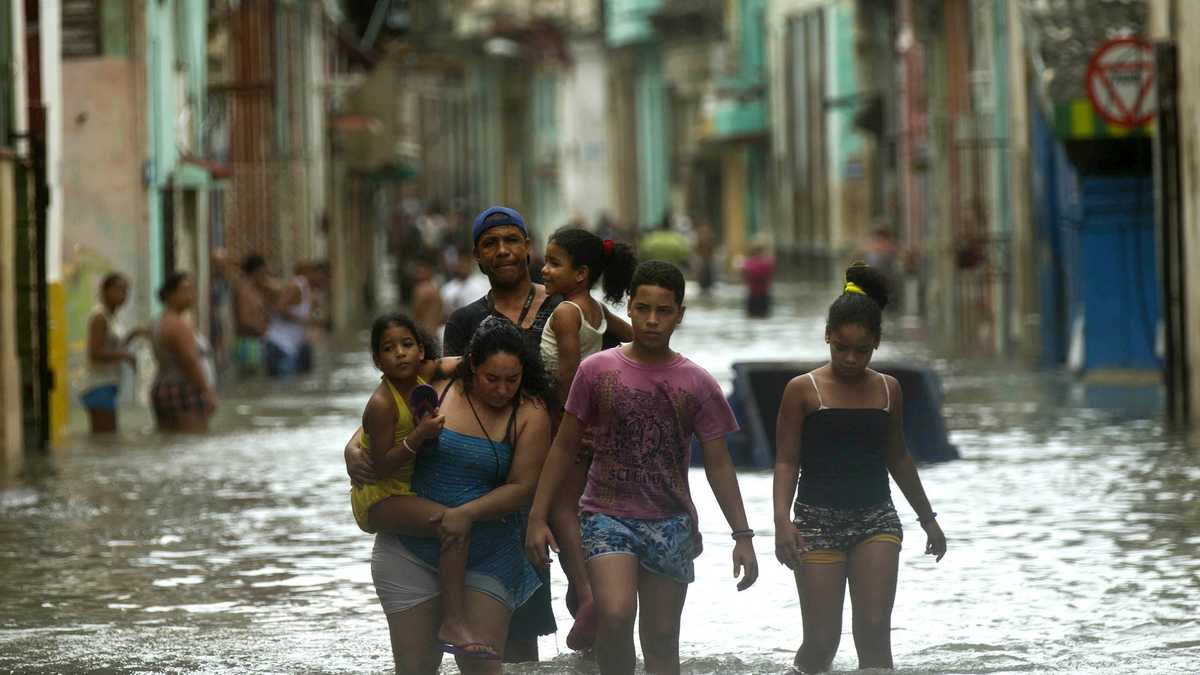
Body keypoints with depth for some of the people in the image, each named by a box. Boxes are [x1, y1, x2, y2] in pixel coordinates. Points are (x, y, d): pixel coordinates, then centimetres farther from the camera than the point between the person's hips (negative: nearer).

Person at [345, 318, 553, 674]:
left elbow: (522, 486, -9)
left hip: (487, 556, -1)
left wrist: (467, 514, -22)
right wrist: (353, 454, -13)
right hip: (411, 550, 1)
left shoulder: (529, 414, -4)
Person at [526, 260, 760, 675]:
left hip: (670, 522, 2)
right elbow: (564, 447, 5)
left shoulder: (696, 384, 2)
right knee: (615, 615, -25)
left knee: (662, 640, 5)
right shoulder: (597, 371, -1)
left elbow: (718, 464, 6)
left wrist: (742, 536, 0)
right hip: (607, 515, -2)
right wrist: (538, 517, -1)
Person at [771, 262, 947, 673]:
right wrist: (782, 519, -19)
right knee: (822, 640, -3)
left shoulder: (888, 390, 7)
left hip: (876, 518, 3)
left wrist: (928, 519, 24)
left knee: (875, 632, -8)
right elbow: (786, 460, -5)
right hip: (819, 520, -3)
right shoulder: (803, 390, -3)